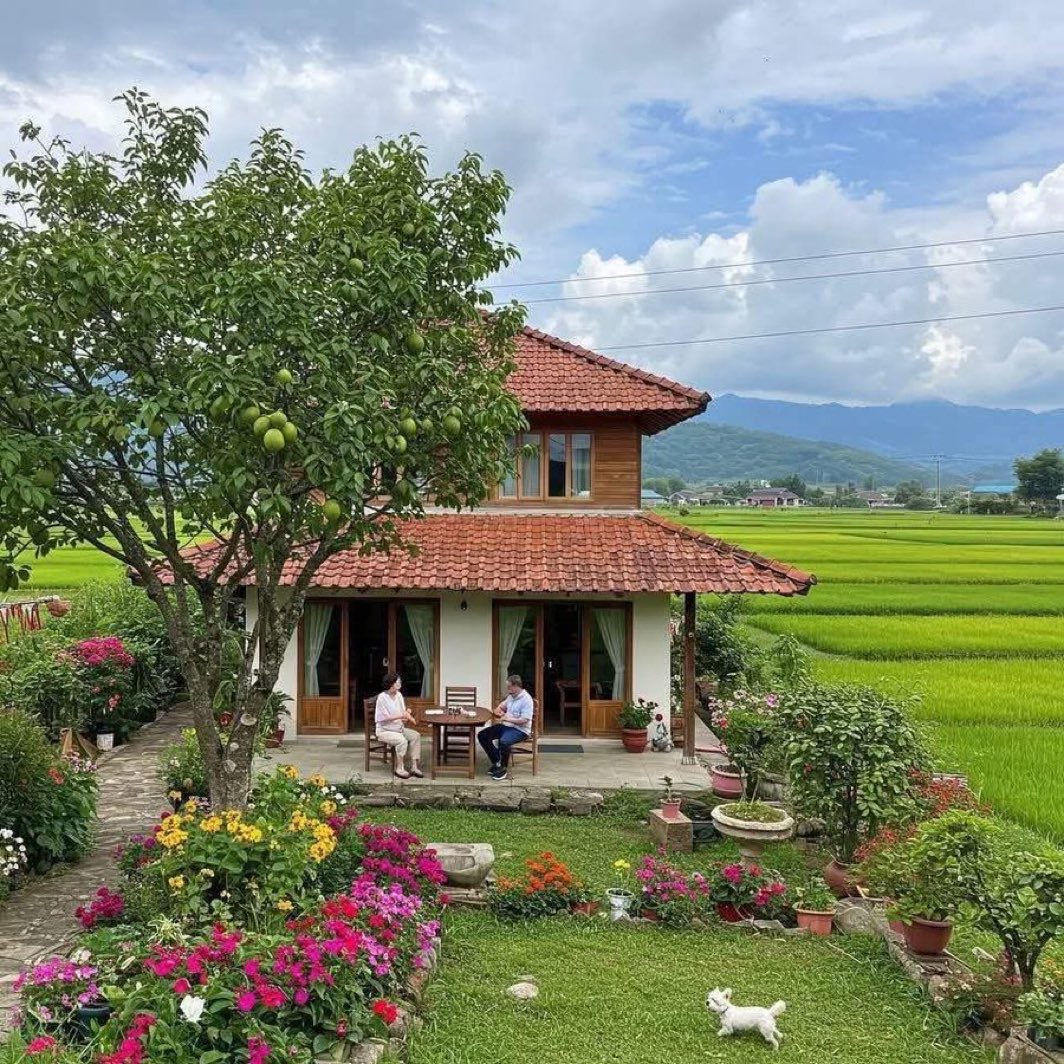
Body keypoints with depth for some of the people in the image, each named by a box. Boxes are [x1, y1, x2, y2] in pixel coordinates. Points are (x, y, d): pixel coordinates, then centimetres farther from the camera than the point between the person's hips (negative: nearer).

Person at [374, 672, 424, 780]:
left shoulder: (399, 695, 4)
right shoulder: (382, 697, -17)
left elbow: (404, 712, 9)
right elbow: (384, 718, -20)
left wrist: (408, 716, -15)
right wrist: (401, 716, -28)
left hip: (399, 728, 7)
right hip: (384, 730, -7)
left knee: (416, 735, -14)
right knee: (402, 740, -31)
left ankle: (414, 767, -13)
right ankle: (399, 769, -16)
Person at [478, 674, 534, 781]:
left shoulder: (526, 700, -17)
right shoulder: (511, 696, 9)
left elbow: (524, 720, -24)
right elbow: (503, 705, 29)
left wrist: (508, 718, -22)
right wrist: (498, 710, 6)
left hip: (520, 729, -9)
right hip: (506, 725, 9)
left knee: (503, 741, -38)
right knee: (483, 735, -2)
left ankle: (503, 768, -16)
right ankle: (497, 762, 2)